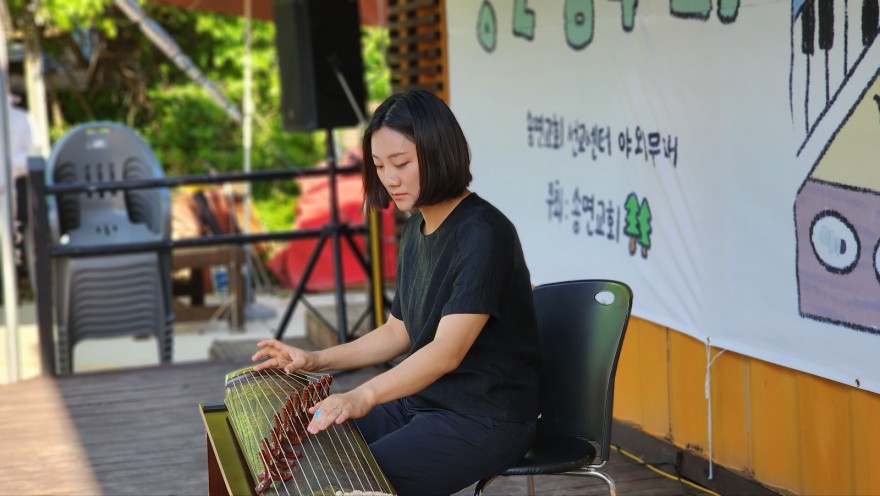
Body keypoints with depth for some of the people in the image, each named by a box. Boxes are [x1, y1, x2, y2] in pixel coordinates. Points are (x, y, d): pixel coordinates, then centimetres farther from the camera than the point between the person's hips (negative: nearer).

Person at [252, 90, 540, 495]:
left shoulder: (483, 234, -20)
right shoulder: (416, 230, 9)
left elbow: (447, 351, -30)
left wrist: (365, 396, -42)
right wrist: (316, 360, 8)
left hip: (485, 420, -9)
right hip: (421, 401, 9)